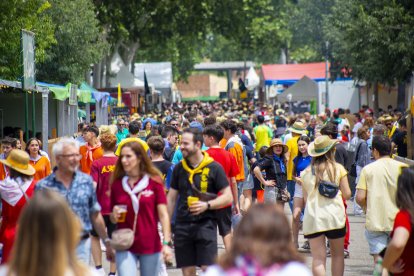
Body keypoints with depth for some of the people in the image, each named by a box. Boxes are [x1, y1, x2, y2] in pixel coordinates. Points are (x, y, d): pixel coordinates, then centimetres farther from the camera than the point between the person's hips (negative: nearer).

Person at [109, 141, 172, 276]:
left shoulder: (154, 182, -3)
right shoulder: (117, 184, 4)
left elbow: (163, 214, -5)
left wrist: (166, 243, -14)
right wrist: (114, 216, -10)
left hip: (150, 245, -1)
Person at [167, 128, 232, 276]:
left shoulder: (214, 168, -4)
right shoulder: (179, 168, 7)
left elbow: (228, 197, -4)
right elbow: (171, 198, 13)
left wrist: (207, 205, -20)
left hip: (205, 224, -4)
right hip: (182, 226, 4)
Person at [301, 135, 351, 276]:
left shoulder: (306, 172, 6)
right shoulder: (338, 168, 0)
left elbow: (305, 198, 12)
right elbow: (347, 194, 1)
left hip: (312, 217, 1)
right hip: (334, 215, -1)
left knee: (318, 258, -3)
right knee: (337, 255, 14)